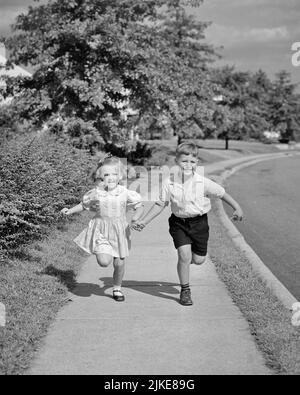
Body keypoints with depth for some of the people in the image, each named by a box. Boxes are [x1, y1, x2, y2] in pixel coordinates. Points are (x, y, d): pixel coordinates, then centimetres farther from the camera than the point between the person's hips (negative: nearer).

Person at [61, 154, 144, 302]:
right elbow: (84, 204, 14)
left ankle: (117, 288, 31)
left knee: (119, 263, 5)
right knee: (104, 261, -19)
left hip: (119, 230, 1)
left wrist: (135, 218, -22)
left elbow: (140, 206, -3)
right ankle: (102, 253, 20)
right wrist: (70, 211, 4)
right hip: (100, 230, -1)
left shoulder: (125, 193, -7)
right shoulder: (95, 193, -3)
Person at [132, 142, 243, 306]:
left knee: (199, 259, 5)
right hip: (179, 222, 0)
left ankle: (185, 260, 44)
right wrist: (143, 222, -5)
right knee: (184, 256, -12)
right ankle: (185, 291, 8)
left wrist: (237, 208, -10)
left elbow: (222, 193, -4)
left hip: (199, 222, 1)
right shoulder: (169, 183, -11)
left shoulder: (203, 183, -15)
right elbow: (160, 204, -1)